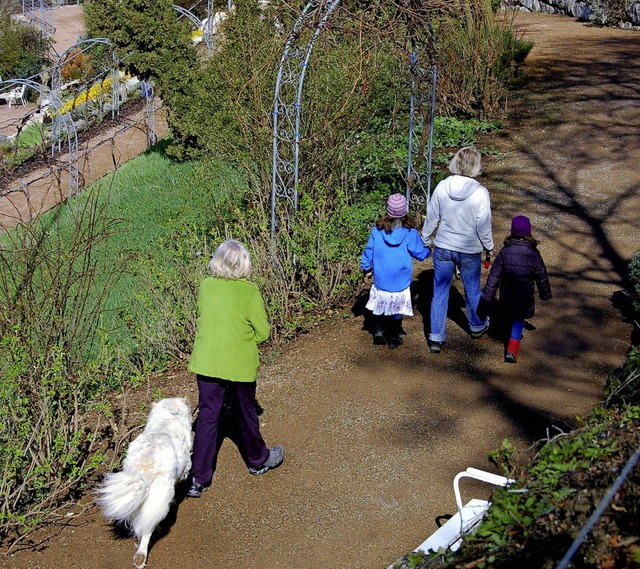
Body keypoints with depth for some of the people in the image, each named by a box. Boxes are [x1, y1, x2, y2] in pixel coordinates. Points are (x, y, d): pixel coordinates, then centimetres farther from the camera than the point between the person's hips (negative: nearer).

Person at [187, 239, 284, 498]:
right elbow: (263, 333, -8)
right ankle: (258, 461, 39)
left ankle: (199, 479, 7)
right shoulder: (249, 292, -14)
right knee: (246, 414, 17)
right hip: (239, 365, -2)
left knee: (207, 417, 8)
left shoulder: (205, 287, -3)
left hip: (206, 362, 3)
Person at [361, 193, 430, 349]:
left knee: (380, 305, 21)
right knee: (397, 309, 12)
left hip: (380, 280, 1)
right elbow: (421, 254, -2)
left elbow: (368, 252, 2)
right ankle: (393, 339, 22)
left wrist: (366, 268, 20)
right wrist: (430, 249, 20)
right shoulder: (410, 234, -13)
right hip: (401, 282, -1)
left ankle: (379, 331, 14)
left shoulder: (377, 231, -8)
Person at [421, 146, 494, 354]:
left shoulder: (442, 187, -11)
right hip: (469, 251, -1)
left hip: (443, 248, 1)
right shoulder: (480, 192, -18)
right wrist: (489, 246, 6)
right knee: (472, 290, 21)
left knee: (440, 292, 11)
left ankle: (436, 337, 13)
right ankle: (477, 326, 44)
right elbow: (484, 226, -11)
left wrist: (426, 240, 14)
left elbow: (431, 218, -1)